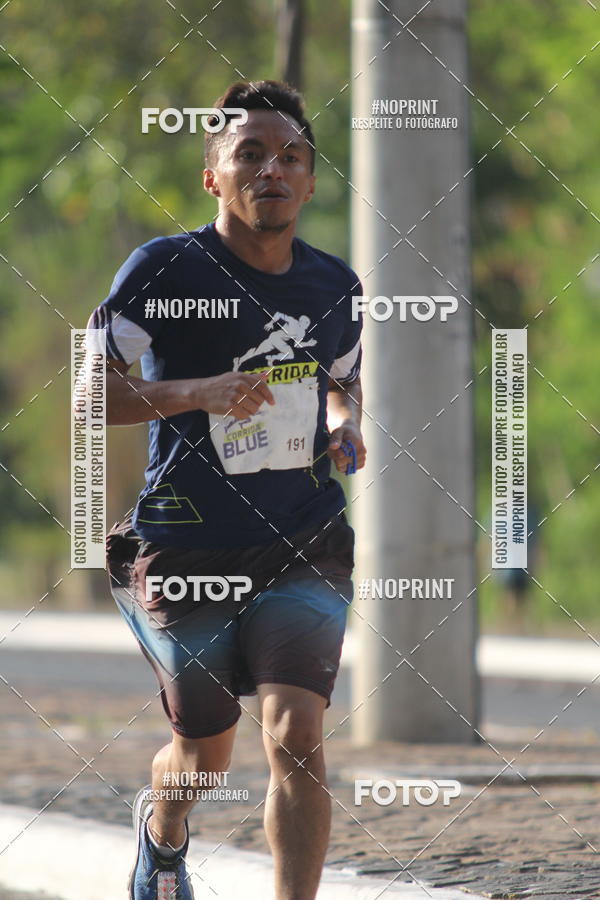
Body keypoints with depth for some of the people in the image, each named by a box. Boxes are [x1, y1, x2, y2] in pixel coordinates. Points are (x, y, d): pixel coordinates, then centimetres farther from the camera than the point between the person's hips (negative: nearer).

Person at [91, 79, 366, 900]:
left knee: (295, 735, -18)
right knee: (206, 754, 13)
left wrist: (345, 424, 1)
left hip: (306, 545, 2)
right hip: (188, 551, -2)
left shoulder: (334, 286, 5)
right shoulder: (166, 269, -11)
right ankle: (162, 834, 50)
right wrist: (196, 391, -29)